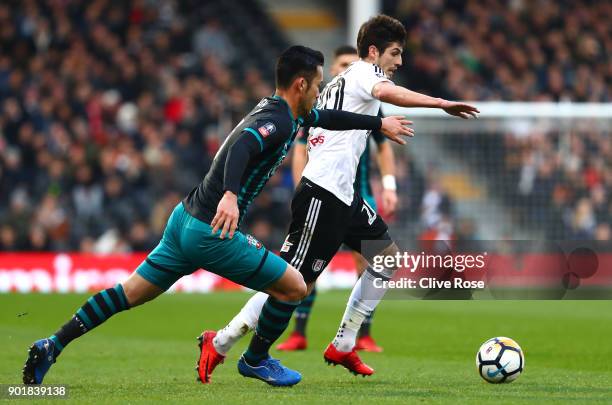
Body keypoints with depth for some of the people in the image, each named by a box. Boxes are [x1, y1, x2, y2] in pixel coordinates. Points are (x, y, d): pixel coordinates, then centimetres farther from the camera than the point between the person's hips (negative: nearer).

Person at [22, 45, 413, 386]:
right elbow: (242, 146, -35)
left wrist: (380, 123, 40)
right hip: (212, 231, -9)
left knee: (131, 293, 13)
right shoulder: (278, 121, -15)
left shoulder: (274, 109, 14)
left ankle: (52, 346, 10)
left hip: (186, 218, 9)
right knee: (294, 287, 2)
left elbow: (326, 117, 32)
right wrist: (230, 194, -51)